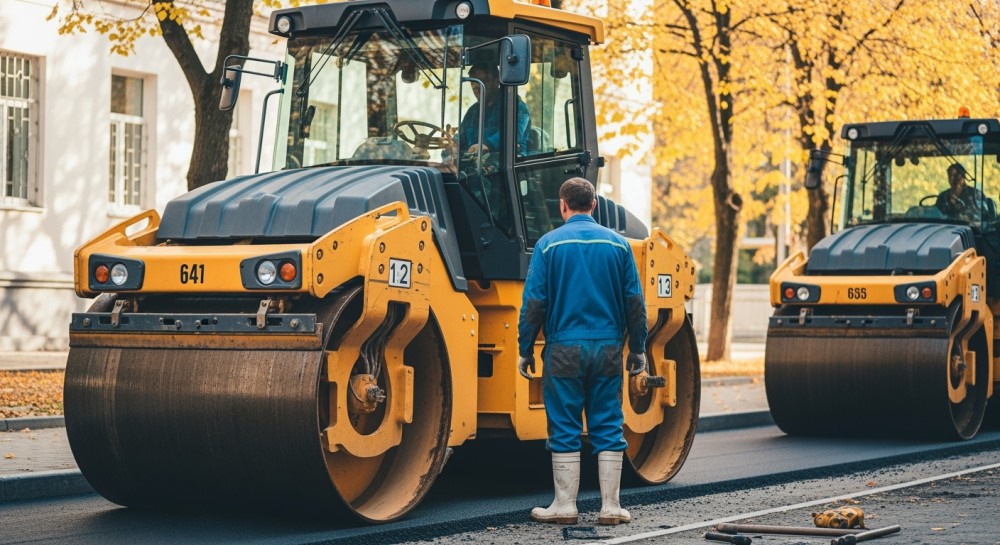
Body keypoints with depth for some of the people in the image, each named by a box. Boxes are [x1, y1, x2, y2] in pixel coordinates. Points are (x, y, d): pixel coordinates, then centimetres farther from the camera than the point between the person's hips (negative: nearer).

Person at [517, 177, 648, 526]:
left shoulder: (549, 244, -2)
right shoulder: (617, 244, 4)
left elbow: (534, 302, -4)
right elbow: (634, 302, 5)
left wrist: (525, 349, 3)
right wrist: (637, 350, 12)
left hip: (564, 349, -2)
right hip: (608, 348, 2)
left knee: (564, 429, 4)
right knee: (607, 428, 6)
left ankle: (565, 506, 7)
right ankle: (610, 507, 8)